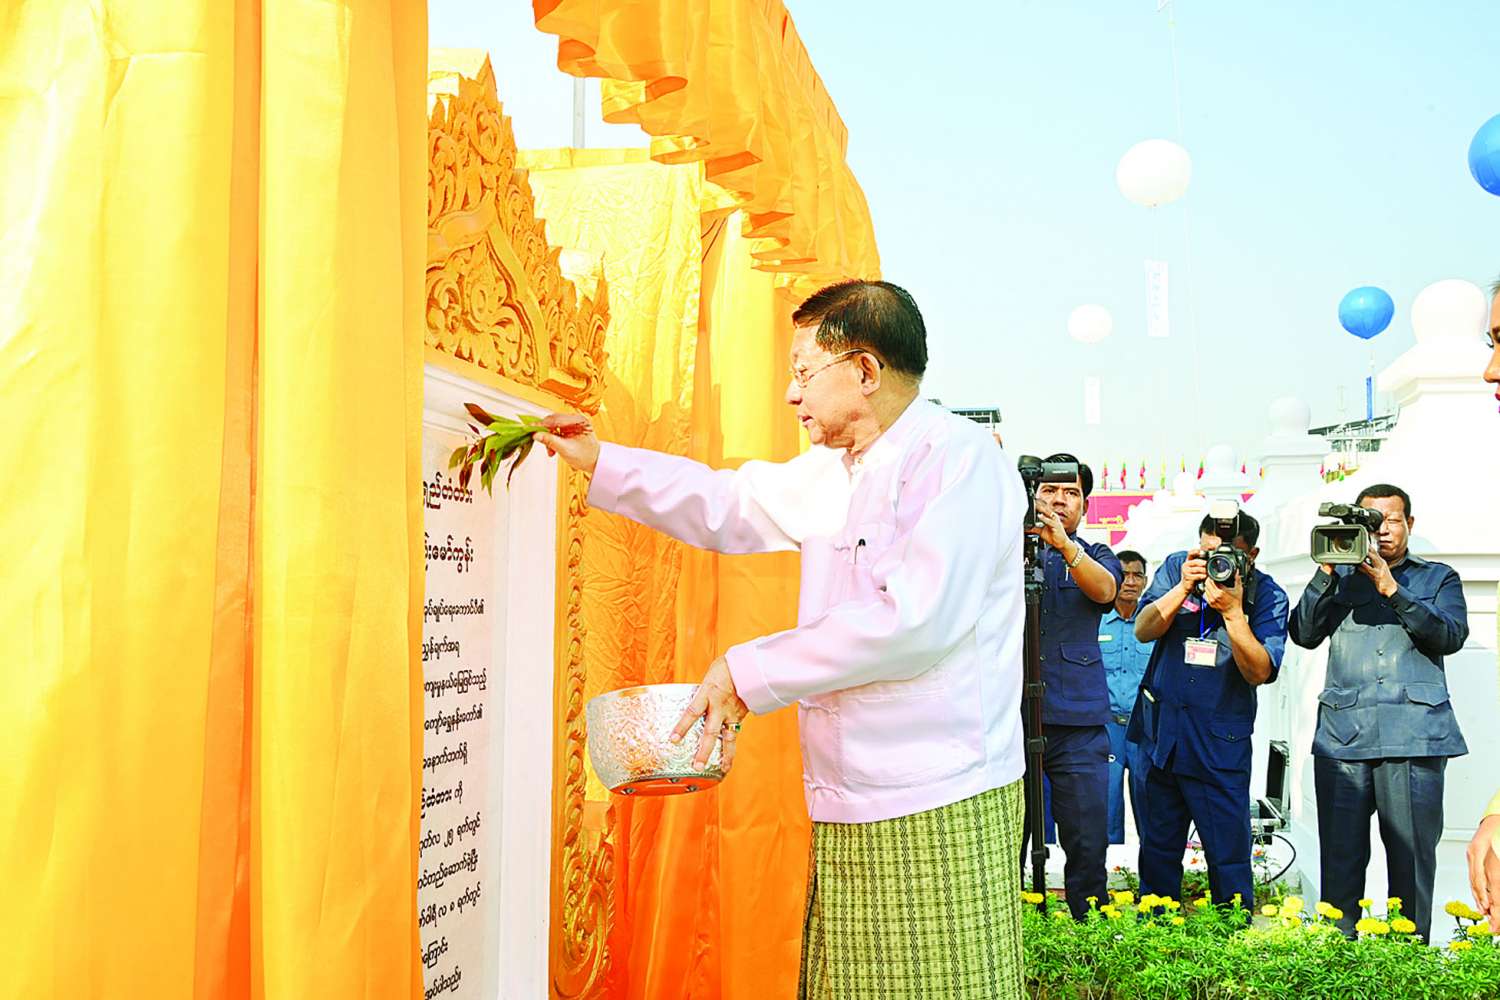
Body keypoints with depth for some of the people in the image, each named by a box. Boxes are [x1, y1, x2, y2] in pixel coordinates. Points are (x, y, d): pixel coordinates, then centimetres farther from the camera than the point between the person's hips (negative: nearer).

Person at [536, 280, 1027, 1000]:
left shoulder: (958, 457, -12)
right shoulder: (830, 473, 16)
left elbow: (912, 619, -23)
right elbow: (726, 504, 31)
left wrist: (749, 673, -17)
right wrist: (599, 462, 30)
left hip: (937, 818, -8)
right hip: (852, 808, 8)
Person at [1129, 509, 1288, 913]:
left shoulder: (1267, 595, -6)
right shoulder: (1176, 568, 0)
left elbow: (1260, 672, -15)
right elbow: (1143, 631, -7)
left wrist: (1232, 611, -25)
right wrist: (1183, 588, -19)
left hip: (1221, 741, -2)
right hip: (1161, 735, 3)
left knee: (1229, 857, -1)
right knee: (1158, 850, 14)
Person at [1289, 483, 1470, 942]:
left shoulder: (1438, 578, 17)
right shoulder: (1341, 578, 18)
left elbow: (1451, 635, -2)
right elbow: (1304, 634, 4)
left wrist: (1391, 589, -10)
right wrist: (1326, 572, -6)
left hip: (1414, 737, -1)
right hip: (1343, 735, 1)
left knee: (1412, 856, -2)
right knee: (1340, 856, 0)